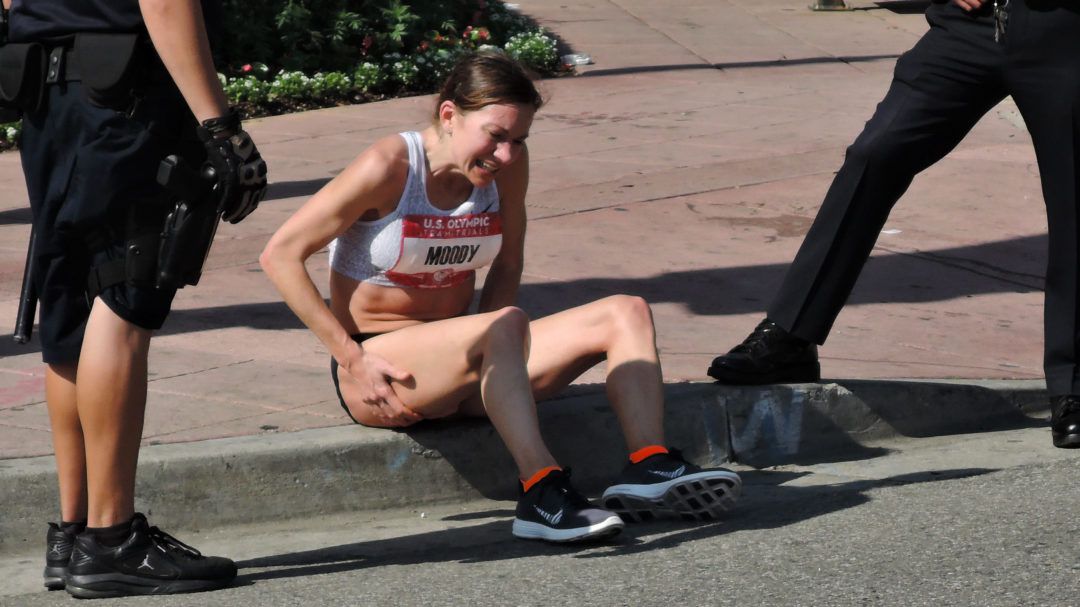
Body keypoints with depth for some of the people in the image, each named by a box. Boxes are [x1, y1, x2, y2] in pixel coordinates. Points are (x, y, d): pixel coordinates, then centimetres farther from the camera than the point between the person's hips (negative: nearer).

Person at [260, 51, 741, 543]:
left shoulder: (508, 165, 0)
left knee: (627, 314, -5)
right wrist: (352, 358, -18)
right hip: (380, 365, -7)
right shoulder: (389, 167, -16)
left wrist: (484, 350, -7)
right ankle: (541, 496, -45)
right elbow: (280, 255, -15)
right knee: (507, 325, -35)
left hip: (454, 358, 7)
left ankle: (648, 468, -24)